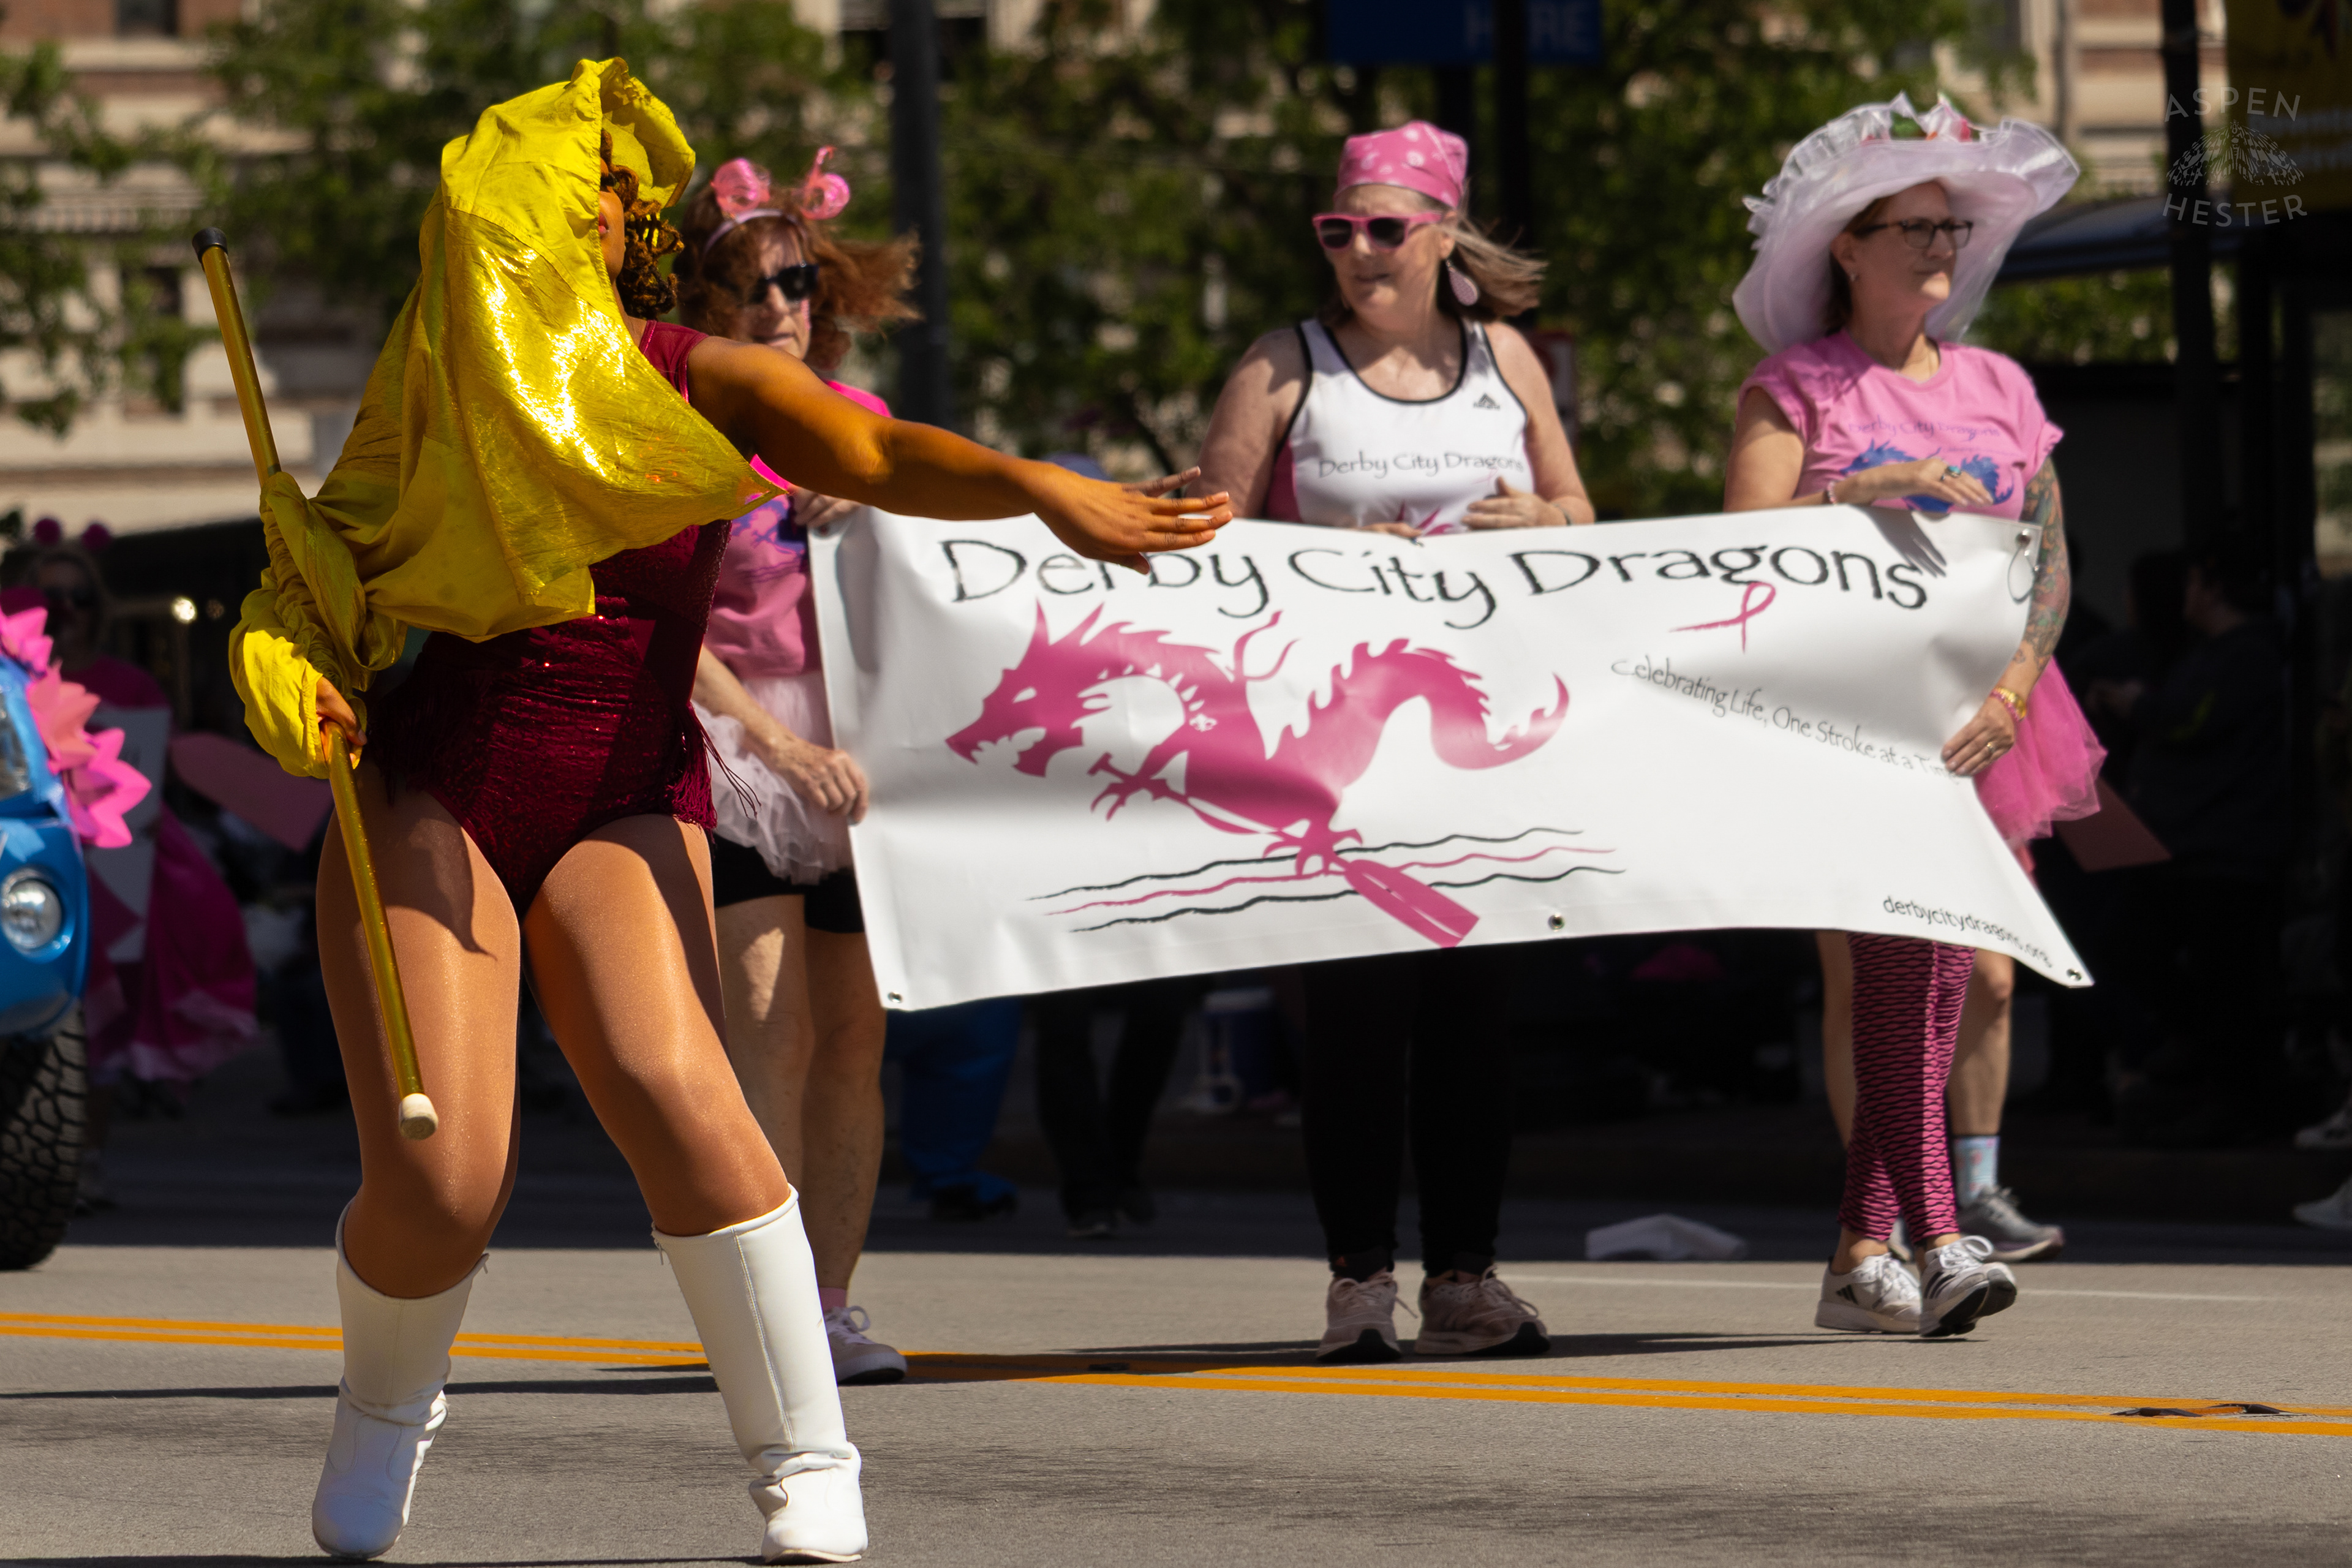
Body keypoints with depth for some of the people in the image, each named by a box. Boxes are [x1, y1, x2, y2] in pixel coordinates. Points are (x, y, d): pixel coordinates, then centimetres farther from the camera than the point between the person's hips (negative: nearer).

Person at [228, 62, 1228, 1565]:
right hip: (425, 796, 1)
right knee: (440, 1179, -15)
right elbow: (312, 579, 17)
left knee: (669, 1088, -29)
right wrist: (293, 681, -5)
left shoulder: (700, 383, 0)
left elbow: (875, 454, -17)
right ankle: (386, 1403, 20)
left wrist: (1039, 485, -37)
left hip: (621, 813, -1)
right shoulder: (439, 395, 8)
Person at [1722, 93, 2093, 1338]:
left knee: (1937, 974, 0)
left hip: (1971, 718, 5)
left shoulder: (1997, 388, 16)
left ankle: (1860, 1255, 4)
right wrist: (1868, 489, -20)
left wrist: (2014, 687, -2)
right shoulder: (1794, 389, 3)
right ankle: (1935, 1237, -24)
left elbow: (2051, 558, 14)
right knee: (1894, 956, -18)